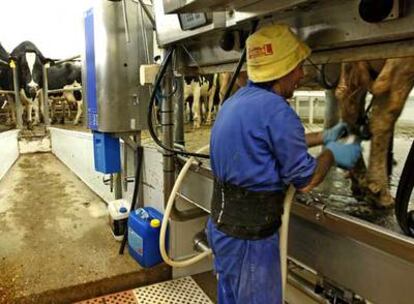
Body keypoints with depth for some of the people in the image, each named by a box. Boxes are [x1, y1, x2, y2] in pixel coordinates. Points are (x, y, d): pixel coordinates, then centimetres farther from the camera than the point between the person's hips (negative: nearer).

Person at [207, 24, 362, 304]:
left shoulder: (237, 101, 5)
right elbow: (304, 180, -14)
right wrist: (332, 153, 4)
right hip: (250, 235, -8)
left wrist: (323, 137, 24)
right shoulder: (276, 110, -23)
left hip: (222, 224, 9)